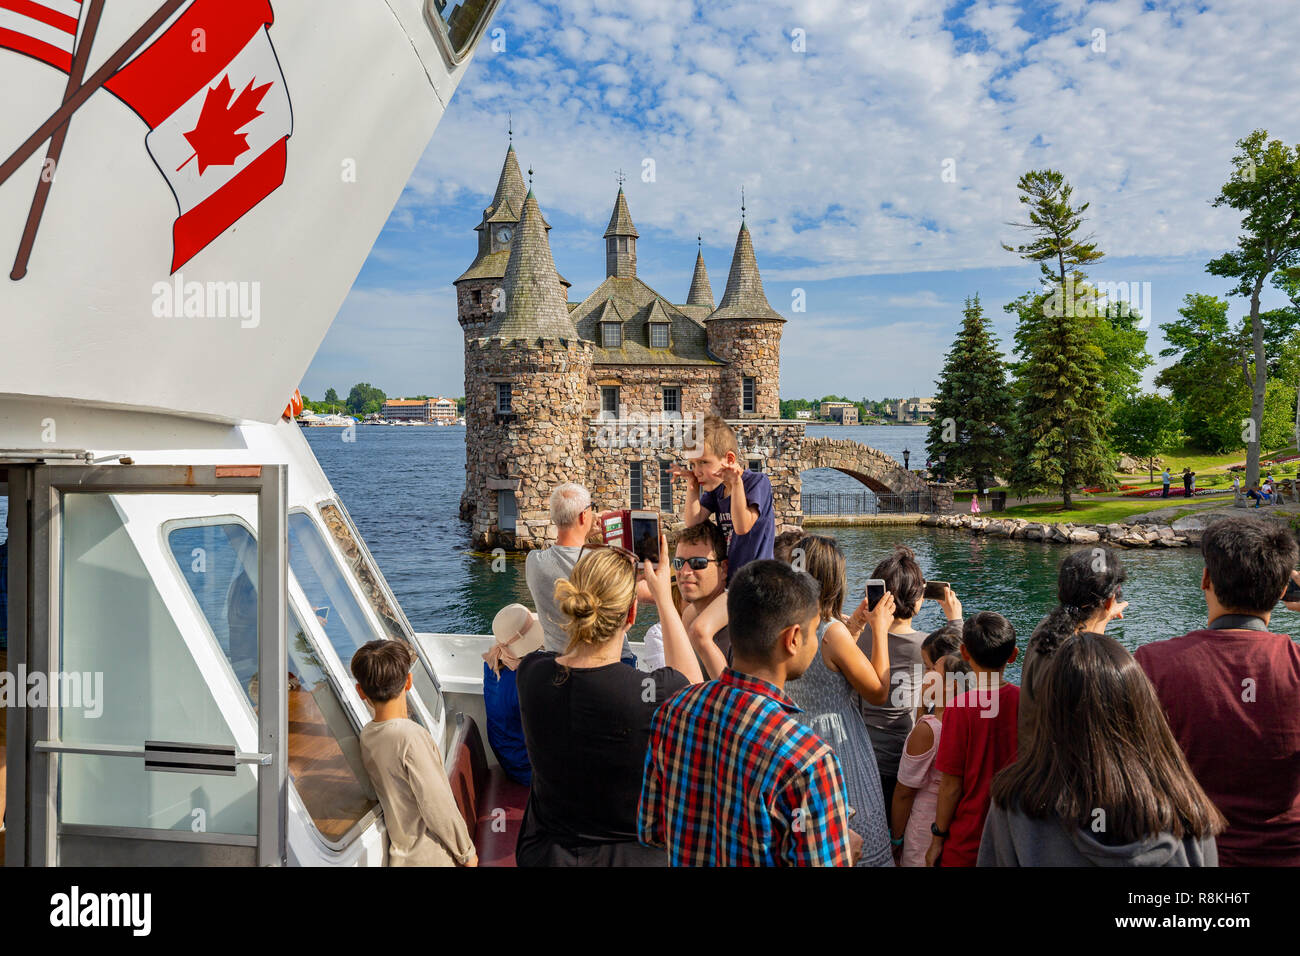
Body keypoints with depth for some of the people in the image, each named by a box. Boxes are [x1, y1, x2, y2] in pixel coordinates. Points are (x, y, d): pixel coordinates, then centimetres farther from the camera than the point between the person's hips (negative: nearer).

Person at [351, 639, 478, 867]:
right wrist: (467, 853, -9)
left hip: (401, 856, 7)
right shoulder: (412, 737, -25)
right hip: (431, 859, -7)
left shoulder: (366, 735, -1)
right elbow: (438, 808, -20)